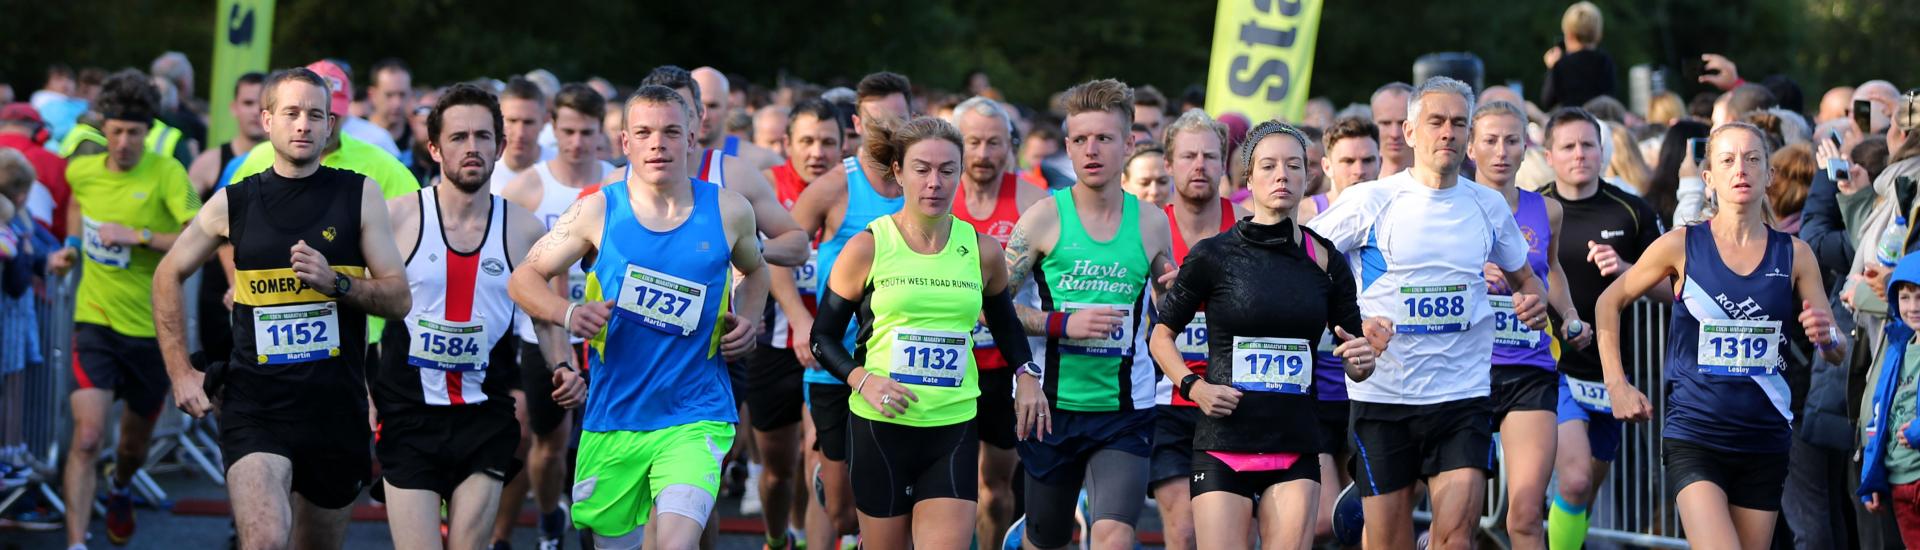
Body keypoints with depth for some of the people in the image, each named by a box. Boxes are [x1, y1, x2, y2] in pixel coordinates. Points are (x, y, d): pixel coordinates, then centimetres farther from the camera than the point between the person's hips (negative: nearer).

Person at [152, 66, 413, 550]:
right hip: (254, 404, -2)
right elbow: (169, 276, 17)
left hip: (336, 405, 2)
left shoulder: (359, 195, 2)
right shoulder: (233, 203, 3)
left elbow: (399, 298, 0)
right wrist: (181, 372, 10)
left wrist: (335, 282, -18)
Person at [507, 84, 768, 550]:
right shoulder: (598, 212, -2)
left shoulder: (728, 211, 2)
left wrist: (748, 320, 4)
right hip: (612, 419, 1)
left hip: (695, 418, -1)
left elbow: (754, 269, 23)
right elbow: (524, 277, 5)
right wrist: (568, 313, -15)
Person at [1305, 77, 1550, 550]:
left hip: (1463, 393, 1)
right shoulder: (1370, 202, -2)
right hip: (1382, 392, -1)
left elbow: (1522, 277, 23)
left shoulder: (1489, 206, 7)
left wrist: (1533, 303, 0)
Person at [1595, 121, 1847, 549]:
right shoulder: (1681, 246, -3)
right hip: (1694, 439, -3)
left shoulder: (1794, 255, 3)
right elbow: (1609, 303, 10)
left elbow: (1839, 353, 4)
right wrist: (1616, 386, 4)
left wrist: (1828, 339, -19)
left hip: (1765, 444, 3)